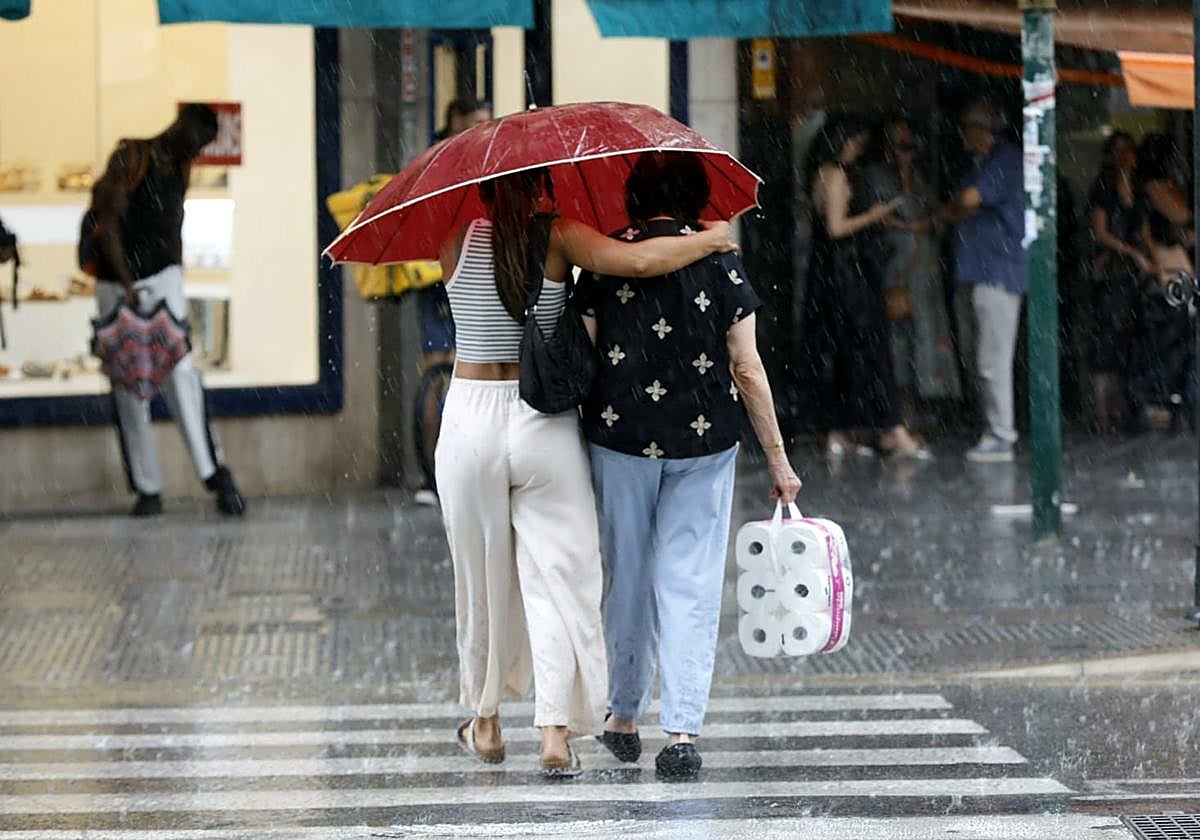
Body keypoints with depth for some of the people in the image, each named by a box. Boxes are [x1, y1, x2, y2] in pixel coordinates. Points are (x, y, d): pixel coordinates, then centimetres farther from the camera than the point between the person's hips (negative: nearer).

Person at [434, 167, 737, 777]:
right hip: (546, 426, -2)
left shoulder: (458, 242, -3)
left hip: (471, 425, 2)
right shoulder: (560, 238, -9)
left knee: (483, 579, 14)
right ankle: (556, 730, -9)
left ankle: (485, 725, 26)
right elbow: (639, 261, -20)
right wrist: (711, 239, -4)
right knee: (556, 574, 1)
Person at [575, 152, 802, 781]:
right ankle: (683, 732, -8)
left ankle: (624, 718, 28)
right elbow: (748, 369, -2)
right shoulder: (720, 262, -2)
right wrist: (778, 460, 5)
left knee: (627, 577, 15)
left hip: (620, 433, 0)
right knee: (691, 584, 2)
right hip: (705, 441, 0)